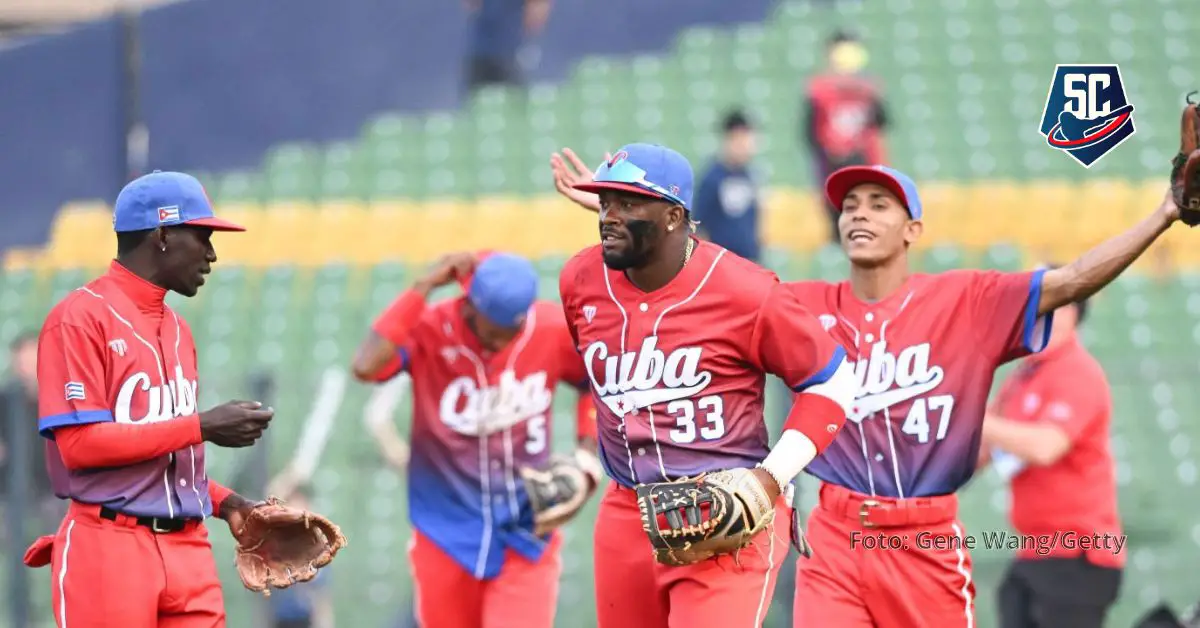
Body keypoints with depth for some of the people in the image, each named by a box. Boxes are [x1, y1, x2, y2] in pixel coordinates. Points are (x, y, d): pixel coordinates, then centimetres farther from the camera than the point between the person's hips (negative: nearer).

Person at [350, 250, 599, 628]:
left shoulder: (555, 331, -9)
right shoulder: (429, 330, -15)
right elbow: (366, 367, -35)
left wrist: (585, 459, -2)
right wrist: (423, 287, -30)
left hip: (526, 537, 0)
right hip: (447, 536, 0)